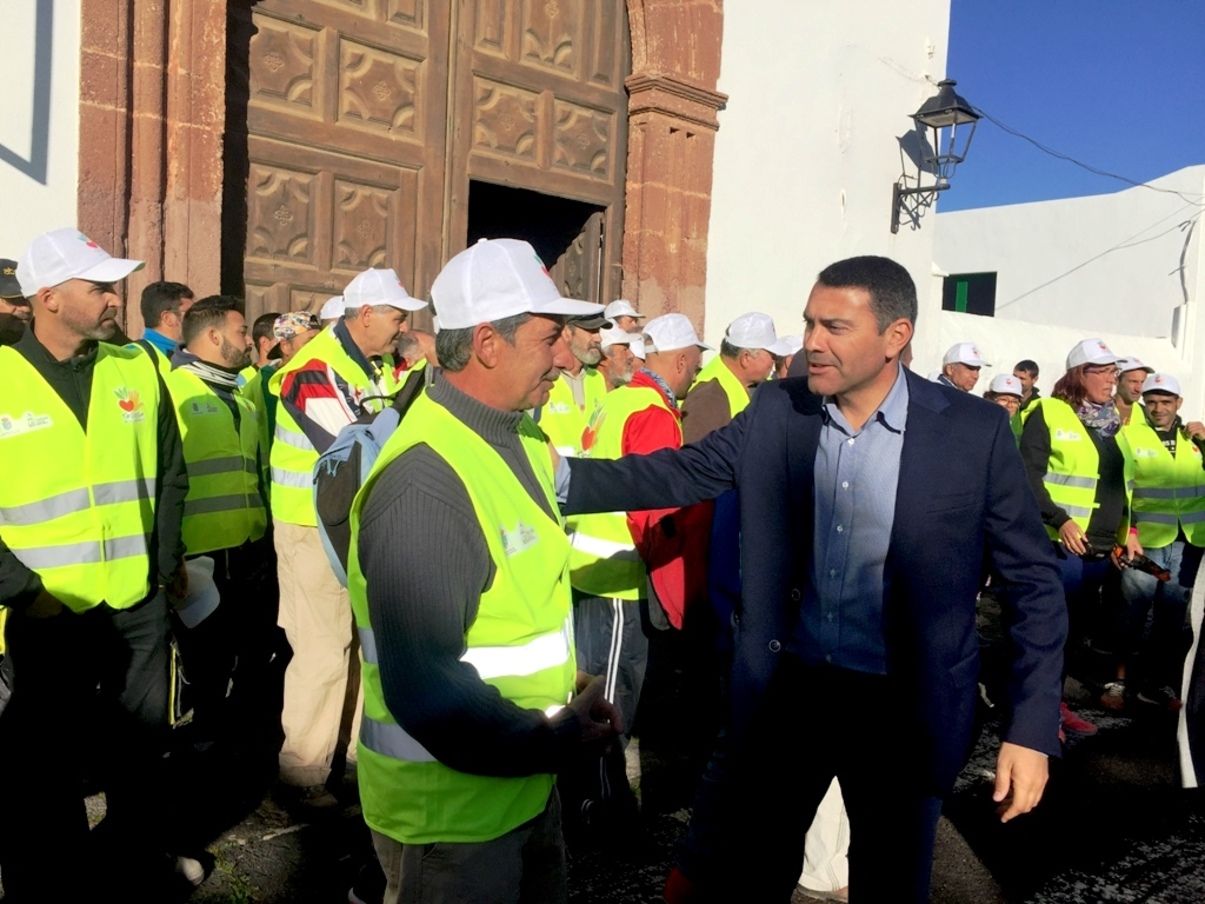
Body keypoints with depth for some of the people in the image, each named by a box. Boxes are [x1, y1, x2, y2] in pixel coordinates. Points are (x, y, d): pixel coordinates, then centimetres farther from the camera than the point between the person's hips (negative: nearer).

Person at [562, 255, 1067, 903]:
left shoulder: (973, 431, -10)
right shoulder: (777, 411, -3)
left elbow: (1033, 581, -6)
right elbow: (679, 473, -4)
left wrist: (1031, 728, -10)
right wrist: (562, 475, -19)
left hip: (904, 707, -2)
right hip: (785, 689, 2)